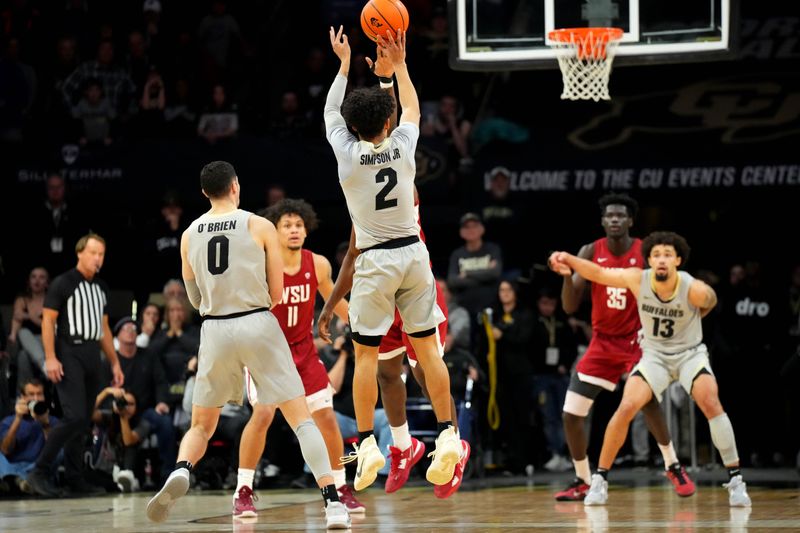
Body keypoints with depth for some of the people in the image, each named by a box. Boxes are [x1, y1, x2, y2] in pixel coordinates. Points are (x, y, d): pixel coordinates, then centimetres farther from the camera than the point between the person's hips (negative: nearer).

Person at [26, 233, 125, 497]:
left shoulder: (101, 287, 18)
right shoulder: (63, 283, -4)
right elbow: (48, 320, -8)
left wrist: (115, 363, 19)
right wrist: (50, 358, -18)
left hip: (92, 356, 7)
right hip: (69, 354, -7)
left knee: (84, 421, 7)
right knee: (75, 416, -17)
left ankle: (74, 478, 12)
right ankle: (40, 472, -12)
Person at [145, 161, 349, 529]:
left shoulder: (189, 235, 7)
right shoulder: (260, 227, -2)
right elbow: (277, 295, 1)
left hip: (215, 330, 2)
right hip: (257, 324, -2)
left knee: (201, 426, 15)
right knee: (301, 418, 2)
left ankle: (180, 472, -17)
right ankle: (333, 504, -9)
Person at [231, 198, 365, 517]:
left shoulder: (318, 265, -5)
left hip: (303, 351, 4)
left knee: (326, 417, 0)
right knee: (263, 413, -22)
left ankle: (340, 489, 16)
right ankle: (243, 492, -12)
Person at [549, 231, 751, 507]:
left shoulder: (694, 290, -23)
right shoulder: (638, 279, -18)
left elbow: (711, 301, 1)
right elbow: (598, 273, -10)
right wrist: (568, 259, -25)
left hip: (690, 352, -2)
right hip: (655, 355, 2)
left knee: (711, 404, -26)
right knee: (626, 408, -17)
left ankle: (735, 480, -15)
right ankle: (600, 479, -2)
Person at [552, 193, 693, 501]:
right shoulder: (590, 253, -6)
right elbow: (570, 307, -9)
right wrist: (567, 274, -26)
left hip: (635, 340, -3)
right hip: (602, 342, 3)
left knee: (646, 398, -28)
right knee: (571, 413, -1)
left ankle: (673, 467, -10)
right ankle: (582, 482, 17)